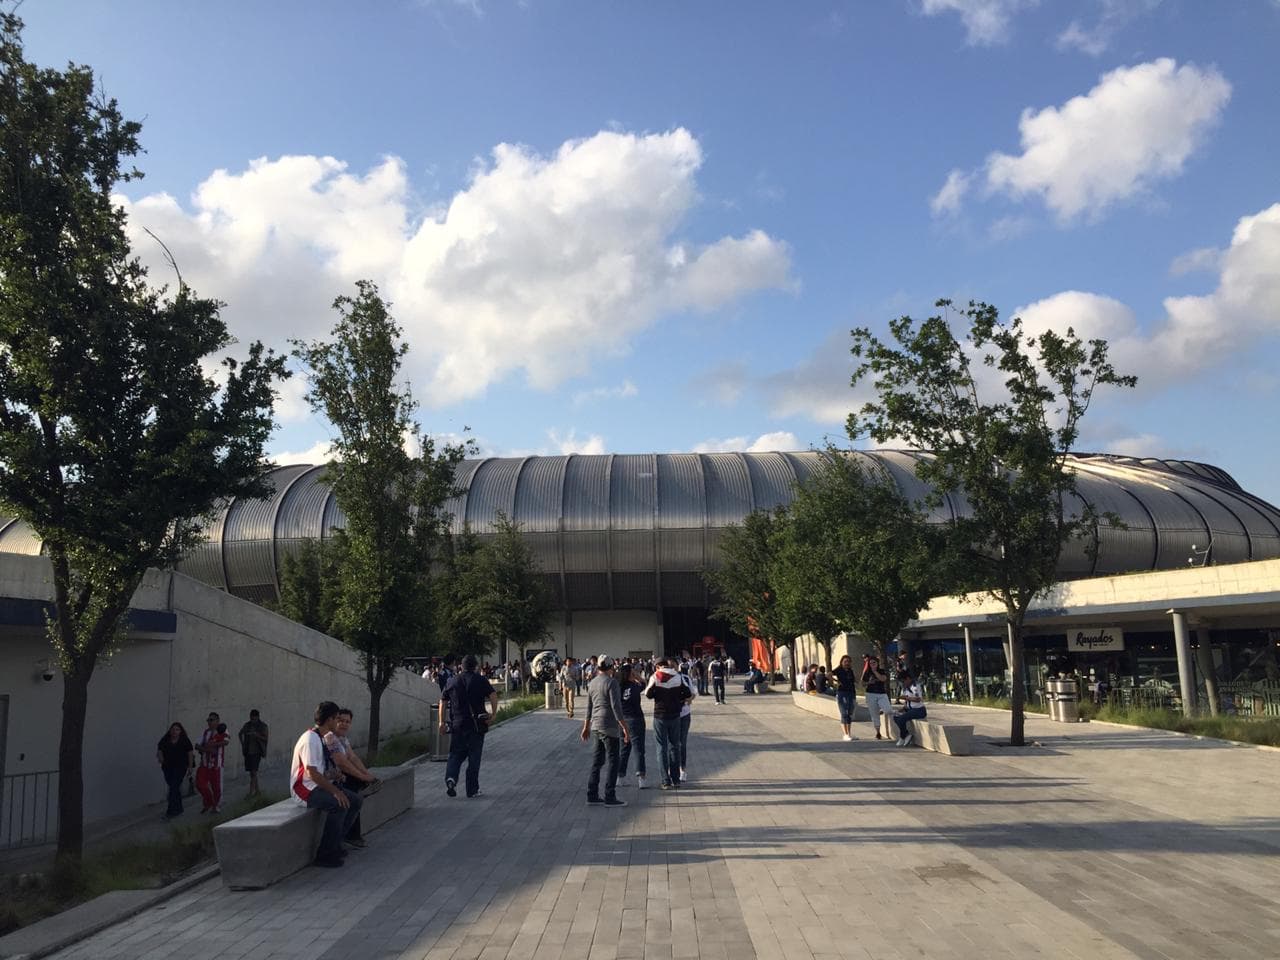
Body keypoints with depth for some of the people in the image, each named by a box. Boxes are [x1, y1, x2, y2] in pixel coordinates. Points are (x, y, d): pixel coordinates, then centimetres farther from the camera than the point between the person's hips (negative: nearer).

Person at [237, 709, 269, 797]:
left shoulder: (263, 726, -5)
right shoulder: (247, 725, 6)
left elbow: (265, 738, -13)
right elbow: (240, 734, 24)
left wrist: (257, 735, -29)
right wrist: (242, 744, 12)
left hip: (257, 751, -5)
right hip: (248, 751, 5)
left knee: (254, 771, -13)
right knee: (251, 772, 10)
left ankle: (251, 792, -14)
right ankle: (257, 790, 22)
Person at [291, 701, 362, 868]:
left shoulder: (322, 738, 9)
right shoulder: (311, 740, -21)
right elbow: (313, 774, -26)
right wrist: (335, 791, -25)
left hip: (318, 785, 10)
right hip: (304, 790, -10)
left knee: (354, 800, 0)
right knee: (339, 804, -30)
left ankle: (335, 843, 7)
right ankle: (325, 854, -20)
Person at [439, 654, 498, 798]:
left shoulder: (453, 681, 10)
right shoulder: (480, 680, 0)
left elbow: (442, 701, 11)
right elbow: (493, 695, -13)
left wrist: (442, 722, 16)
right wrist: (493, 714, -6)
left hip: (457, 724, 3)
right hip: (476, 725, -2)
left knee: (455, 755, 13)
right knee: (474, 757, 5)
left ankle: (450, 778, -12)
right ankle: (472, 789, 8)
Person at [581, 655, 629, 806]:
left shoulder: (592, 683, 10)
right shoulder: (611, 682, -13)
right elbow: (616, 707, -19)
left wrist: (586, 726, 26)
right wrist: (625, 728, -17)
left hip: (596, 726, 8)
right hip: (609, 726, -8)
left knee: (597, 761, 13)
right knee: (613, 761, -2)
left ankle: (592, 795, 16)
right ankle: (609, 797, -3)